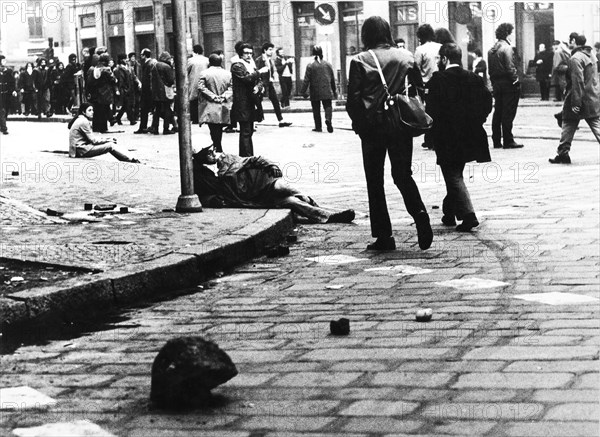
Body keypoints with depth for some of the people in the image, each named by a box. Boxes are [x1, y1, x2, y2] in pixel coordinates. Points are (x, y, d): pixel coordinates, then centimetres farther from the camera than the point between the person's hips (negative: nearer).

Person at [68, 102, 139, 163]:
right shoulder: (83, 121, -15)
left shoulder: (80, 119, 16)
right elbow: (93, 140, -14)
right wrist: (108, 140, -2)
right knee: (110, 145, -13)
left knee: (111, 143, 5)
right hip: (80, 151, -10)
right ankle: (130, 160, -5)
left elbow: (92, 136, 15)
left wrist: (108, 138, 4)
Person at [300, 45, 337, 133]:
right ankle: (328, 119, -22)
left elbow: (306, 80, -7)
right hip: (326, 91, 2)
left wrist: (303, 92, 0)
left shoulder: (310, 66, -7)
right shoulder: (328, 65, 4)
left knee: (316, 110, 8)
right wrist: (334, 90, 20)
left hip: (315, 93, -2)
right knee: (328, 106, 6)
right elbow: (333, 79, 10)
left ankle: (318, 127, 8)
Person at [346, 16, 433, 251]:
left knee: (375, 181, 7)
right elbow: (419, 87, 5)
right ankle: (419, 213, -13)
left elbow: (353, 99, -7)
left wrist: (359, 124, 6)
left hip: (372, 126, -2)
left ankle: (384, 236, 5)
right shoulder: (406, 56, 4)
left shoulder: (360, 61, -4)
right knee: (403, 175, 13)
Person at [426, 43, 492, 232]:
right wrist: (475, 121, 9)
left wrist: (433, 129, -3)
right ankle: (449, 212, 30)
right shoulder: (474, 78, 4)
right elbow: (487, 101, 1)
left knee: (453, 177, 0)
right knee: (455, 174, 20)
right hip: (469, 136, 6)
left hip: (447, 137, -6)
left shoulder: (438, 79, -11)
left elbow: (432, 109, -16)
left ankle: (468, 215, -14)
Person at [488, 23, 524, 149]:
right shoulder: (506, 48, -13)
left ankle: (496, 141, 14)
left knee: (497, 112, 11)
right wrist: (515, 79, -11)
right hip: (508, 83, -8)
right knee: (508, 113, -4)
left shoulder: (491, 50, 11)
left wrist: (494, 82, 12)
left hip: (496, 83, 8)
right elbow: (510, 67, -19)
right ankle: (508, 141, -2)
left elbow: (490, 68, 10)